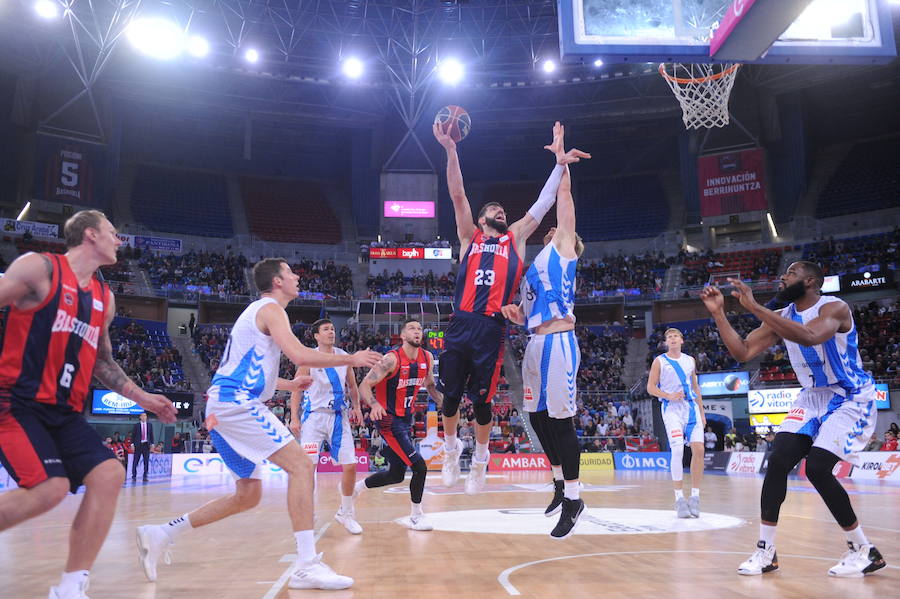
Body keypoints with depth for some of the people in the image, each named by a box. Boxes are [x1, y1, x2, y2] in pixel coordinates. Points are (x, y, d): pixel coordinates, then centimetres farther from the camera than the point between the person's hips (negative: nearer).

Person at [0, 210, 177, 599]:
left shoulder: (104, 298, 16)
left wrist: (143, 399, 17)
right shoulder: (38, 267, -4)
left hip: (64, 411, 7)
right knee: (50, 487, -22)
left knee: (109, 475, -9)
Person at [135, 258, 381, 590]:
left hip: (224, 405, 10)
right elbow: (300, 355, -20)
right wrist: (351, 359, -10)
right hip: (237, 403, -10)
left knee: (248, 494, 14)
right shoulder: (270, 308, -5)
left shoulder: (258, 310, 25)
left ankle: (160, 533, 19)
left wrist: (287, 384, 29)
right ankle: (307, 565, -21)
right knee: (300, 464, -16)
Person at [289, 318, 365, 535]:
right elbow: (296, 388, -2)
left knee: (350, 465, -1)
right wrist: (294, 418, -9)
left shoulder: (344, 356, 6)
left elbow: (352, 385, 16)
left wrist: (356, 407, 3)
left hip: (339, 417, 3)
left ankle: (346, 512, 18)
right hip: (314, 416, -3)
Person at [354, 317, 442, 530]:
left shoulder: (427, 358, 2)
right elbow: (364, 386, -20)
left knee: (396, 475, 15)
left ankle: (355, 487, 36)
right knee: (420, 467, -12)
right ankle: (416, 517, 7)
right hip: (389, 420, -8)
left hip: (406, 420, 8)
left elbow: (431, 387, 18)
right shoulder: (392, 359, -19)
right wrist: (374, 404, -40)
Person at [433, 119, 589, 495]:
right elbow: (457, 195, 5)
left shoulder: (516, 238, 18)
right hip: (460, 326, 0)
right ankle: (451, 449, 28)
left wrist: (560, 162, 10)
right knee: (451, 395, 4)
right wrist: (451, 151, -4)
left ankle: (480, 459, 25)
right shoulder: (470, 237, 15)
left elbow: (545, 202, 15)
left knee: (481, 401, 4)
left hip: (492, 330, 0)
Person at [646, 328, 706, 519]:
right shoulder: (659, 361, 3)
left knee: (698, 449, -6)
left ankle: (695, 496, 7)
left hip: (691, 407, 4)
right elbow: (651, 387, 1)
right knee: (677, 449, -16)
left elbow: (695, 387, 20)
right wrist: (669, 396, -15)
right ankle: (679, 499, -9)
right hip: (672, 408, -4)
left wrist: (701, 412, 16)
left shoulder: (690, 360, 15)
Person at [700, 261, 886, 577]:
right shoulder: (782, 317, 1)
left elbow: (810, 337, -42)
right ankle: (765, 551, 0)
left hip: (851, 399, -6)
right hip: (812, 397, 6)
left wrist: (754, 307, -42)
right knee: (778, 461, -8)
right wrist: (718, 314, -13)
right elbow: (743, 352, -3)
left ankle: (864, 551, 2)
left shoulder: (835, 307, -20)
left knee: (817, 467, -19)